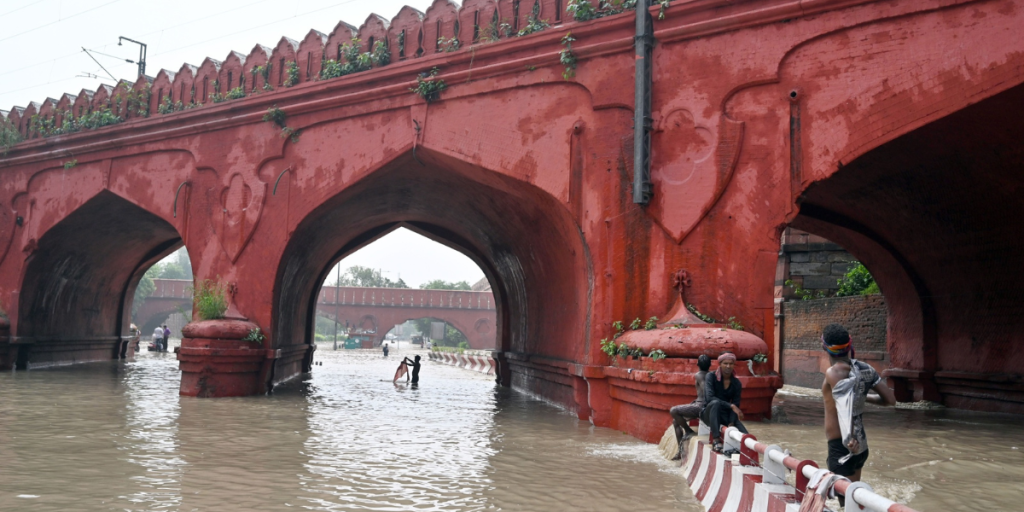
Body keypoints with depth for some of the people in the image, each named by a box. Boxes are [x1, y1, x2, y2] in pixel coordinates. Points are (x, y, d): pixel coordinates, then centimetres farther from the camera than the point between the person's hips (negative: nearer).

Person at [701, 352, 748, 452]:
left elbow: (736, 405, -4)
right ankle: (716, 440, -40)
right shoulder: (711, 376, -9)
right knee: (715, 403, -40)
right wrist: (731, 406, -30)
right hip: (709, 413, -2)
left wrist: (731, 423, -21)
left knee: (746, 436, -26)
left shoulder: (736, 383, 2)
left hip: (726, 414, 2)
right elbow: (709, 397, -23)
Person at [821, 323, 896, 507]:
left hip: (841, 447, -7)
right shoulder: (864, 368, 2)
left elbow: (846, 401, -36)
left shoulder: (833, 373, -17)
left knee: (846, 502, 2)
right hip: (861, 445, 7)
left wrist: (849, 437, -43)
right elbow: (890, 400, 3)